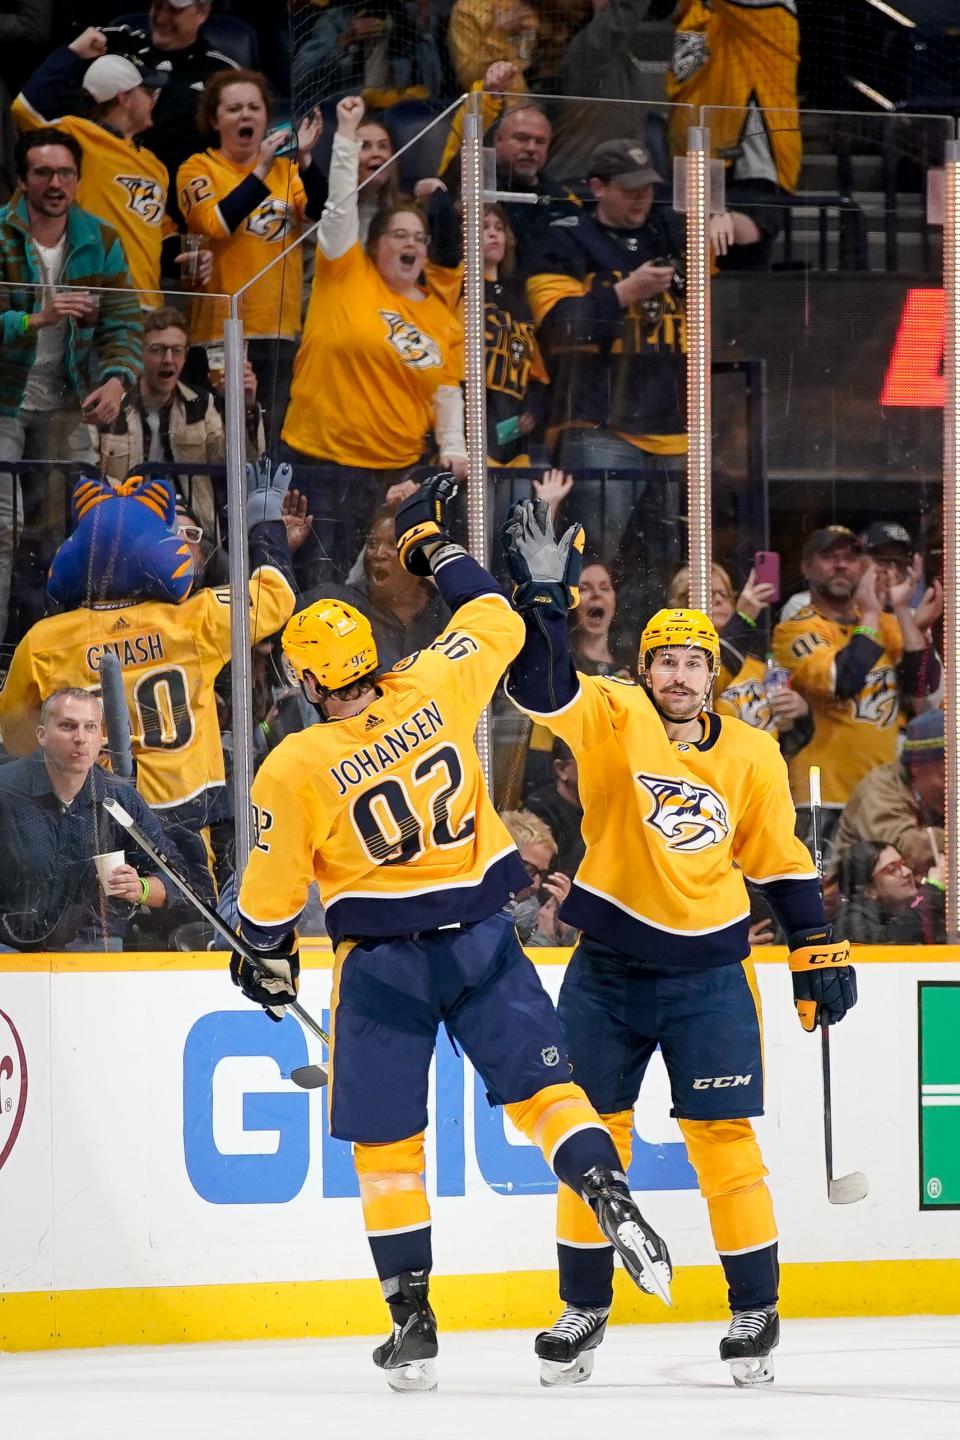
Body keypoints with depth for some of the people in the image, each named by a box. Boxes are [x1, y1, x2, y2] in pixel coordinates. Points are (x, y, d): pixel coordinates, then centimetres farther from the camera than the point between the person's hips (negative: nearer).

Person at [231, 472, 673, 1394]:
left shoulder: (294, 771, -13)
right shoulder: (434, 691, -9)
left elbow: (272, 892, -3)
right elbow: (497, 623, 10)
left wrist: (266, 958, 17)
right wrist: (434, 545, 22)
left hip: (380, 963, -2)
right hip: (482, 936, 2)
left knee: (384, 1140, 8)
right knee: (539, 1083, 6)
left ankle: (412, 1318, 8)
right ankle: (607, 1195, -21)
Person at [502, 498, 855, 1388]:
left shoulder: (750, 756, 2)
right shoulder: (611, 719, -5)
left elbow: (780, 863, 10)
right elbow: (542, 687, -21)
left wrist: (819, 952, 8)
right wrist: (543, 594, -33)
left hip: (709, 973, 0)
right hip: (607, 970, 0)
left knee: (722, 1139, -3)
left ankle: (755, 1309, 8)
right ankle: (584, 1309, 16)